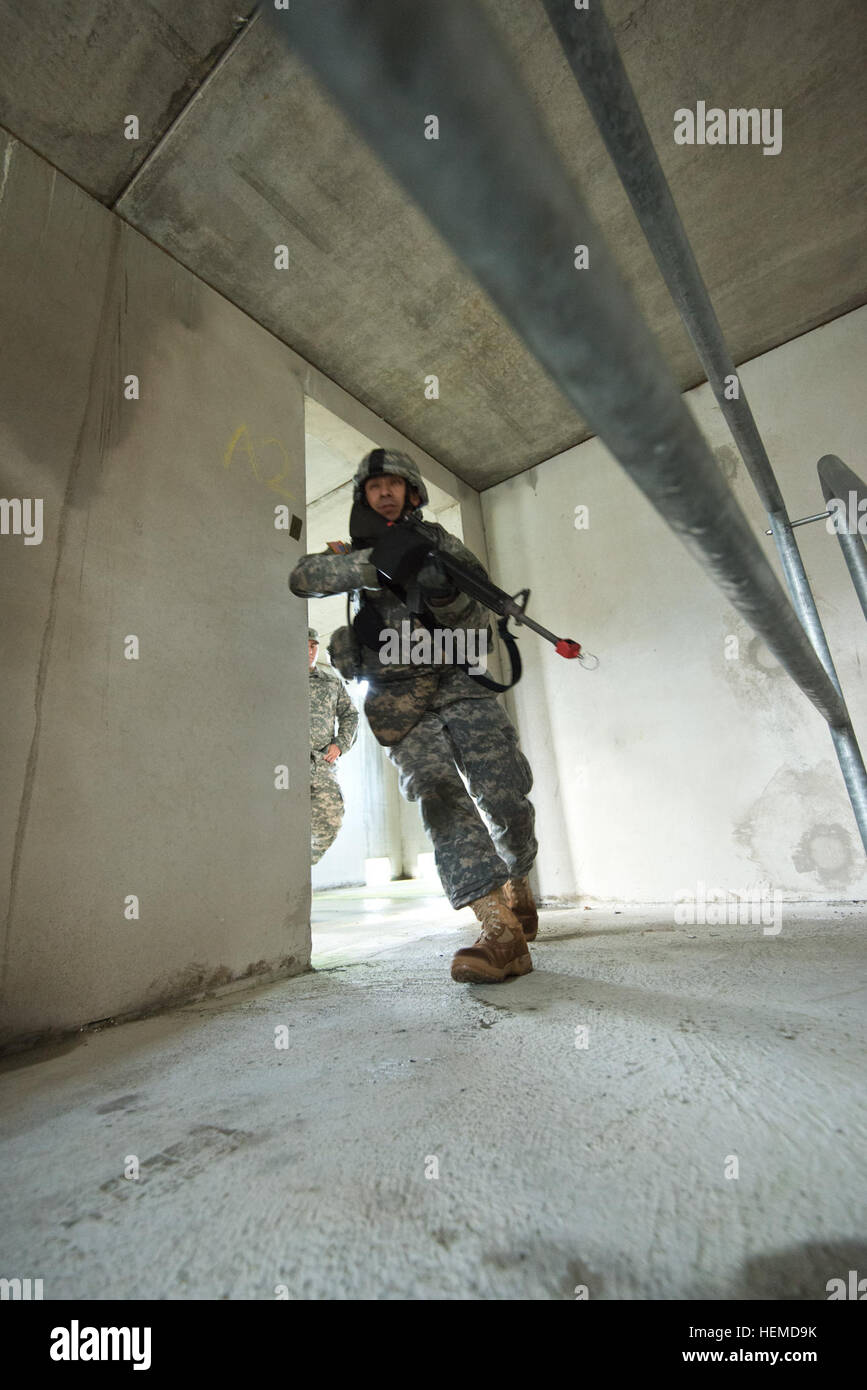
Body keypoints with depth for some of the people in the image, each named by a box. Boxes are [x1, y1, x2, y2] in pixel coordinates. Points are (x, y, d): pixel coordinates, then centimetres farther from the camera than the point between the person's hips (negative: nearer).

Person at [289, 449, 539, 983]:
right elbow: (303, 577, -6)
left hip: (457, 683, 1)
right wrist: (374, 562, -17)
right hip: (398, 702, 0)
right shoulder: (355, 551, 15)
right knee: (441, 800, -18)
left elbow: (481, 623, 6)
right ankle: (502, 932, -18)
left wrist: (445, 593, -14)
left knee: (505, 799, -6)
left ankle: (518, 888, 22)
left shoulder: (442, 543, 15)